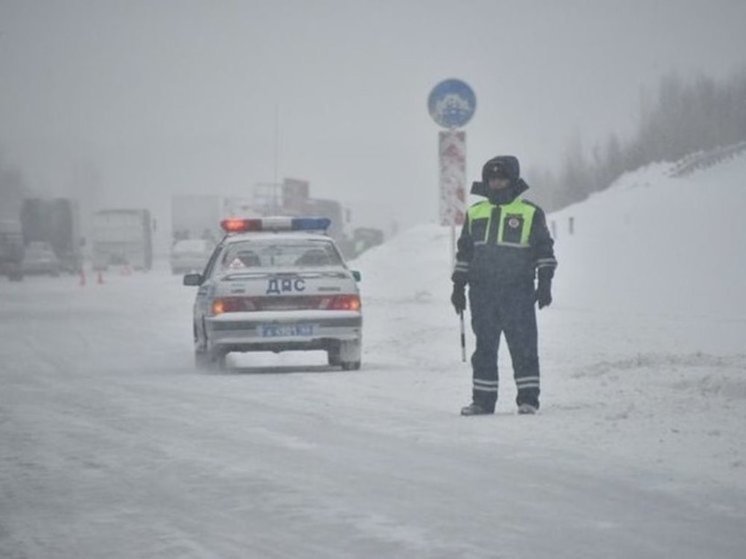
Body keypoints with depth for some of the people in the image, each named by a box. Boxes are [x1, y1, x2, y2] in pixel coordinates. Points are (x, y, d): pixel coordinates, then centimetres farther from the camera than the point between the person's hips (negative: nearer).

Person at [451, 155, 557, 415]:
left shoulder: (530, 213, 4)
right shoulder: (475, 213, 15)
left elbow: (544, 251, 5)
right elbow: (464, 252, 20)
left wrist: (544, 284, -2)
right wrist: (458, 286, 15)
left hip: (518, 290, -3)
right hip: (482, 292, 3)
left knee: (523, 345, -5)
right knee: (484, 347, 6)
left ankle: (528, 398, -1)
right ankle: (483, 399, 10)